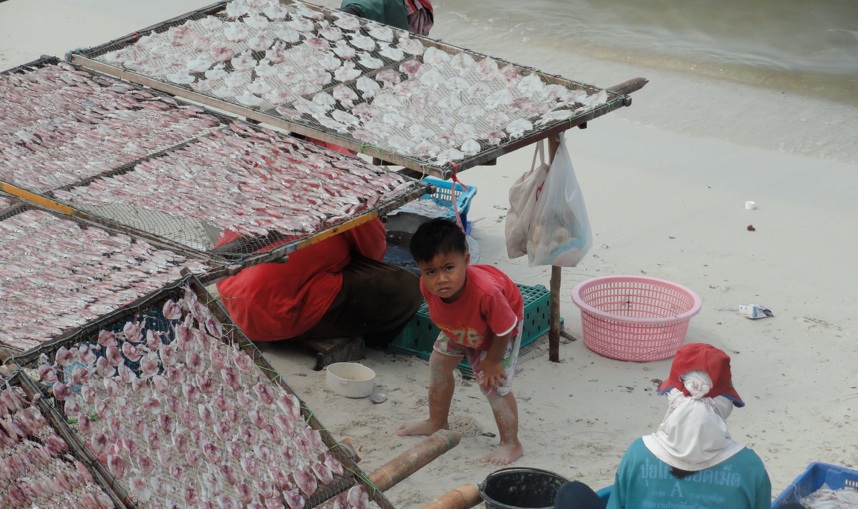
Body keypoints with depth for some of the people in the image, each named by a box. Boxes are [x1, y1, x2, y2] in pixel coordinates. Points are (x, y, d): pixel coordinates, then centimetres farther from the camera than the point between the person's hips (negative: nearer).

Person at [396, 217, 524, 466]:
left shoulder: (486, 292, -50)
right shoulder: (427, 286, -34)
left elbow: (503, 329, -31)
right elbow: (441, 318, -11)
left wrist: (492, 361, -16)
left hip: (502, 326, -6)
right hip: (458, 327, 6)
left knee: (493, 383, -11)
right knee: (439, 362, 16)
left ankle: (511, 444, 7)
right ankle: (437, 422, 40)